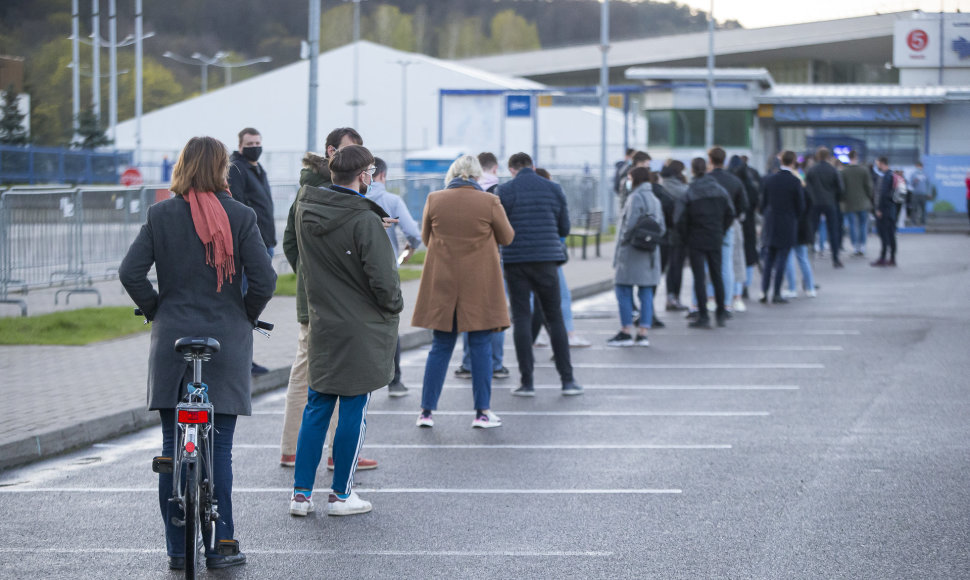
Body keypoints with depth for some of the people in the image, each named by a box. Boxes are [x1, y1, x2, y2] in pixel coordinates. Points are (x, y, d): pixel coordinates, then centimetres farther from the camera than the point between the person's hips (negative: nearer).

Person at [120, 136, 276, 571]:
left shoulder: (160, 215, -1)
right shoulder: (240, 216, -5)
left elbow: (131, 272, -7)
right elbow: (264, 280, -9)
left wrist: (156, 311, 7)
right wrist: (245, 317, 8)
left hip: (172, 340, 1)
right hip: (226, 343, -1)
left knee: (172, 447, 7)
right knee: (218, 447, 3)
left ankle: (178, 547, 10)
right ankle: (220, 546, 4)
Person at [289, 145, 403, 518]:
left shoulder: (305, 212, 2)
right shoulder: (365, 221, -19)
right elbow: (382, 278, -17)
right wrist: (394, 306, 1)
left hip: (322, 328, 6)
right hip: (362, 330, -6)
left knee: (316, 408, 12)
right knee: (354, 411, 4)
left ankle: (301, 493, 12)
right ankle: (341, 494, 11)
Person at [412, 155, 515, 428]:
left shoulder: (434, 200, -3)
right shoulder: (489, 202, -10)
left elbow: (426, 237, 10)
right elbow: (507, 238, 3)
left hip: (442, 284, 2)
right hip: (479, 285, -2)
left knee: (440, 347, 9)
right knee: (480, 346, 5)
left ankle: (426, 411, 8)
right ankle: (482, 411, 6)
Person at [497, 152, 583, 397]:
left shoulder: (504, 191, -2)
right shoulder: (553, 189, 5)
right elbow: (564, 229, 9)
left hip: (516, 260, -2)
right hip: (546, 259, 2)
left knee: (521, 319, 3)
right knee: (555, 318, 8)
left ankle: (527, 382, 0)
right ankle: (568, 380, 6)